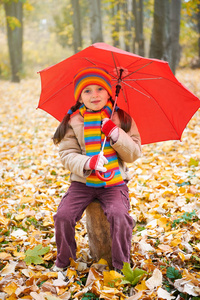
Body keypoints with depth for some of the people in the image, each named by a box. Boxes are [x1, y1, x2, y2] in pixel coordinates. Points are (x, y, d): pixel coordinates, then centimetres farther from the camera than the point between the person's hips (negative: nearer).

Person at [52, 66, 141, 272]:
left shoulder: (122, 118, 2)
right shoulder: (73, 122, 0)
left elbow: (134, 154, -2)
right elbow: (67, 154, -7)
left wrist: (116, 134, -18)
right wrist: (87, 163, -27)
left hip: (115, 182, -1)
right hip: (82, 182, 1)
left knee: (119, 215, -25)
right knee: (63, 216, -16)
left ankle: (121, 264, -1)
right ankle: (64, 260, 13)